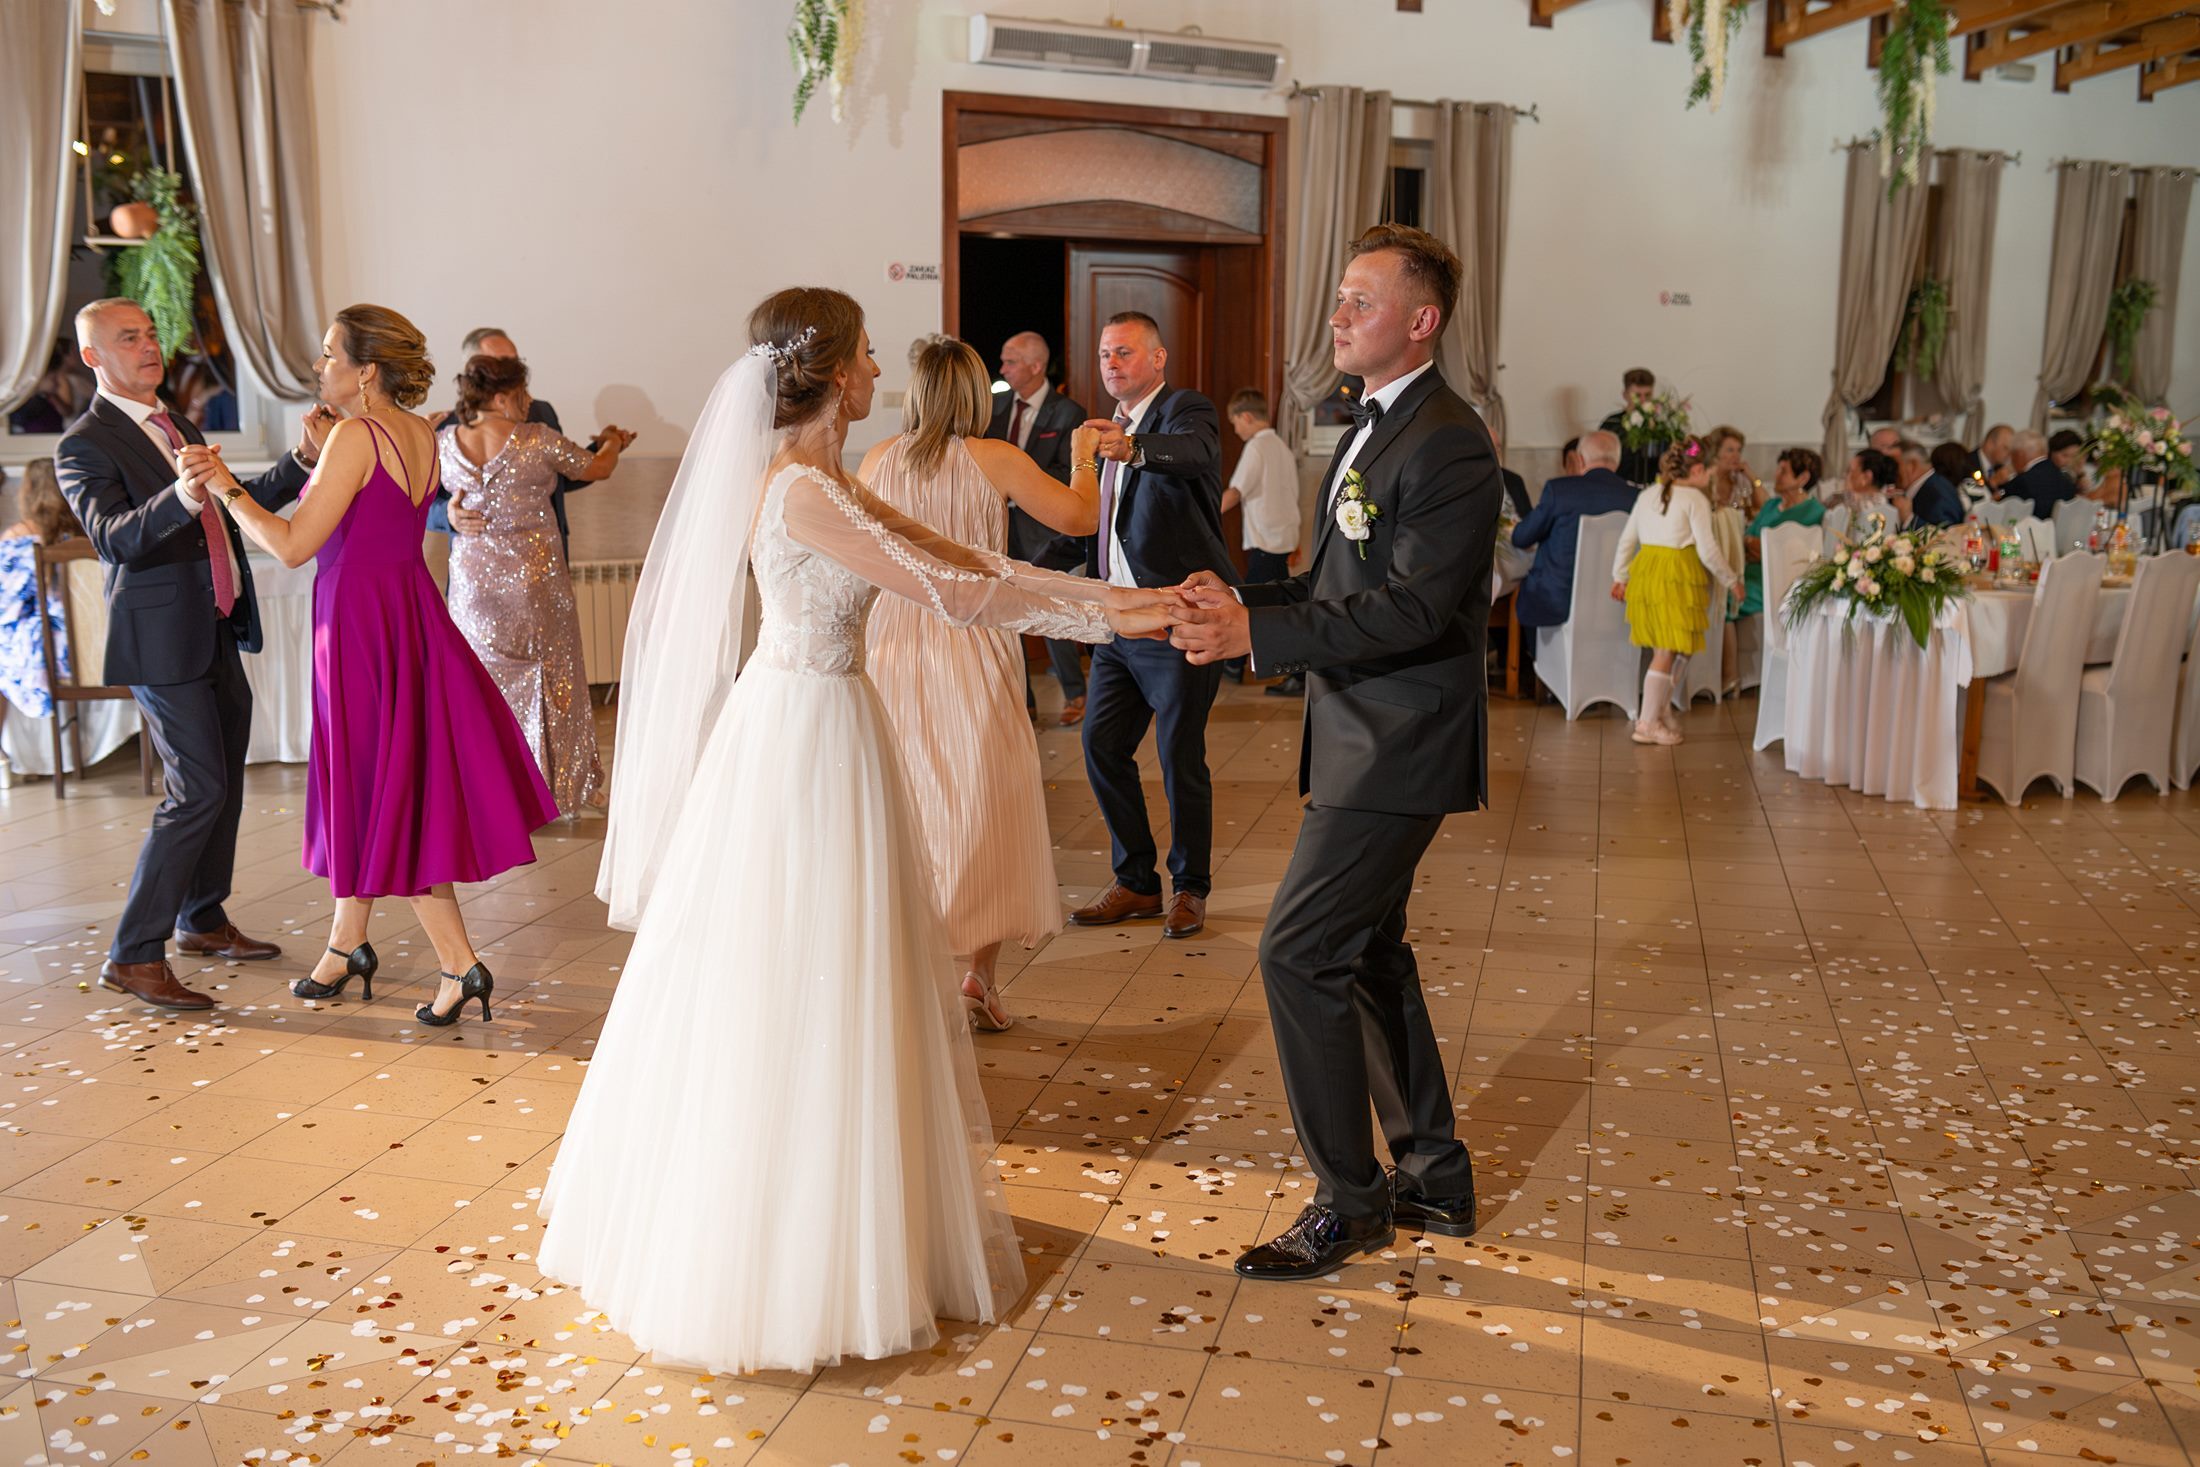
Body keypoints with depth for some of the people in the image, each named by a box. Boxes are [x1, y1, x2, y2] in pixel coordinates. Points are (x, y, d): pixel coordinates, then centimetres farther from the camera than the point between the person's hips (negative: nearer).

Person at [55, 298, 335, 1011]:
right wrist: (180, 497, -43)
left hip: (217, 637, 9)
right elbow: (114, 536, -25)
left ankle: (203, 920, 31)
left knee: (224, 783, 16)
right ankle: (133, 954, -4)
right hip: (164, 641, -9)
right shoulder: (84, 447, -10)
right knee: (198, 791, -12)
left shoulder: (180, 429, 17)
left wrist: (303, 460, 7)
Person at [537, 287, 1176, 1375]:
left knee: (794, 981, 19)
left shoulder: (817, 480, 11)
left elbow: (945, 553, 9)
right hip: (808, 735, -10)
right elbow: (944, 591, -24)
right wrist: (1100, 615, -17)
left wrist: (1098, 596, 3)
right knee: (799, 990, 1)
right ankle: (791, 1255, 16)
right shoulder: (804, 491, -19)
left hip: (808, 725, 10)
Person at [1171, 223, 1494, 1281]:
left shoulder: (1448, 446, -17)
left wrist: (1255, 634, -30)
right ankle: (1432, 1180, 31)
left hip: (1400, 746, -10)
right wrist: (1240, 602, 1)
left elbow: (1410, 611, -26)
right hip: (1363, 738, 10)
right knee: (1366, 950, 17)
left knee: (1299, 952, -8)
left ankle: (1348, 1203, 7)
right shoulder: (1374, 426, 14)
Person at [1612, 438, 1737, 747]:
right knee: (1667, 652, -2)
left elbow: (1627, 540, 15)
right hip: (1677, 577, -7)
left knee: (1661, 649, 16)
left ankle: (1662, 712, 23)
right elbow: (1707, 550, -9)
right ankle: (1648, 723, -1)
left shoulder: (1647, 495, 12)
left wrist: (1620, 576, 25)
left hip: (1644, 572, 7)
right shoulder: (1695, 499, -8)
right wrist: (1730, 579, 5)